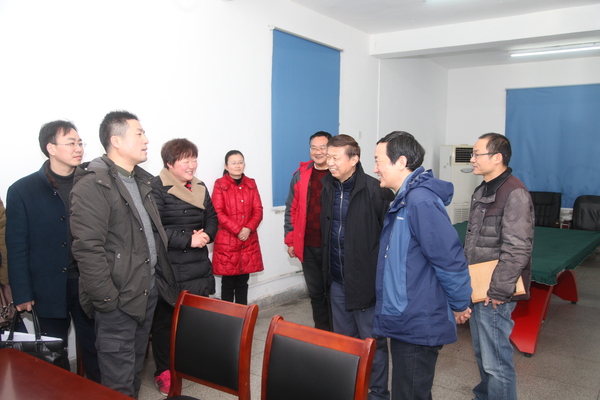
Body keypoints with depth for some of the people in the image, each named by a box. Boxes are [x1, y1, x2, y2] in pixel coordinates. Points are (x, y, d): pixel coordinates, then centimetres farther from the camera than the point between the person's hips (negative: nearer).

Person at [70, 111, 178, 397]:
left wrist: (159, 281, 11)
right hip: (119, 301, -8)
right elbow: (87, 249, -21)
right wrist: (107, 300, -20)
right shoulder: (92, 184, -16)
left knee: (135, 370, 21)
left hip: (148, 291, 8)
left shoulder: (141, 180, 12)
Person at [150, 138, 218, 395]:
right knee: (165, 321, 6)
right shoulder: (157, 188, -10)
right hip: (168, 270, -6)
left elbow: (212, 218, 18)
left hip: (199, 268, 6)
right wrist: (188, 239, -19)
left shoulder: (200, 188, 12)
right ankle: (164, 372, 22)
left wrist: (206, 235, -4)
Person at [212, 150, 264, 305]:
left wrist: (248, 228, -11)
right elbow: (218, 213, -7)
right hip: (227, 241, -3)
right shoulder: (220, 184, 0)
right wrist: (237, 230, -15)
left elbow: (258, 210, 6)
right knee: (228, 282, 1)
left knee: (243, 282, 9)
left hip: (248, 241, 3)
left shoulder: (251, 184, 12)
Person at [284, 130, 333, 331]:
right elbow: (291, 210, 10)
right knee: (315, 293, 15)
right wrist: (290, 240, 7)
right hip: (308, 246, 4)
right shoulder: (301, 175, 6)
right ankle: (321, 331, 32)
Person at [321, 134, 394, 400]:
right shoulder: (328, 188, 5)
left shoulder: (376, 191, -17)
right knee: (344, 338, 20)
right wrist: (328, 268, 13)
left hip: (366, 279, -6)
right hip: (337, 279, 7)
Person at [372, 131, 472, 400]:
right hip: (404, 320, 10)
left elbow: (450, 257, -22)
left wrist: (459, 305, -10)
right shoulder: (403, 200, 11)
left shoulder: (421, 201, -23)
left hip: (417, 324, -10)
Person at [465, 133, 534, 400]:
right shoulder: (482, 192, 12)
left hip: (494, 293, -9)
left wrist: (498, 292, -20)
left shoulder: (515, 194, -18)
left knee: (496, 360, -1)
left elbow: (517, 251, -22)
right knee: (481, 352, 22)